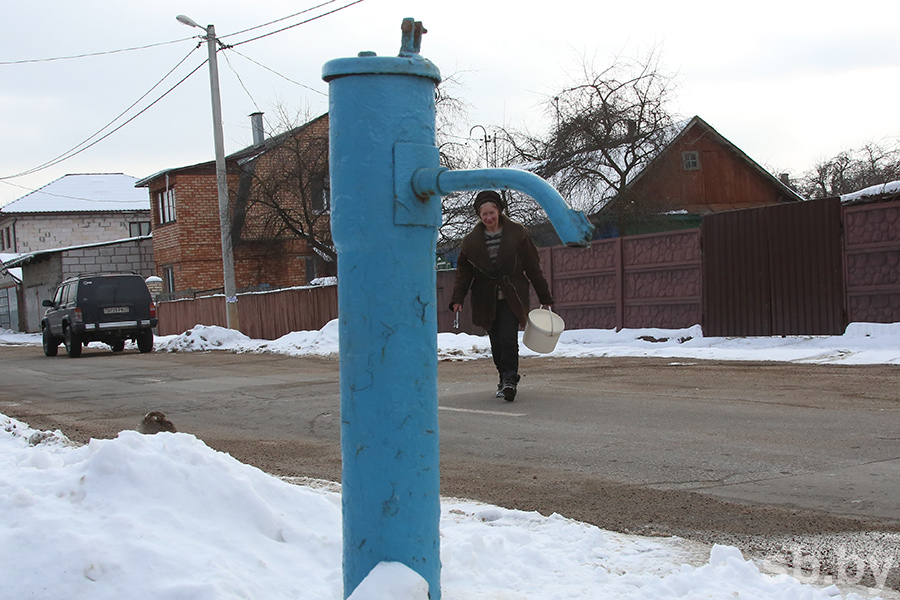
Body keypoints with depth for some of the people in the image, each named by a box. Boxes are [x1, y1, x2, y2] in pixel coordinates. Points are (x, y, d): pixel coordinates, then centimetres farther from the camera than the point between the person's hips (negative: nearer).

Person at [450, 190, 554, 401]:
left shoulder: (517, 234, -1)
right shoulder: (471, 241, 4)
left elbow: (533, 268, 3)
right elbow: (463, 271, 9)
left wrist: (545, 298, 4)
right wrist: (457, 299, -5)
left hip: (512, 298, -3)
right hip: (486, 301, 3)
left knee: (508, 338, -18)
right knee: (496, 344, 4)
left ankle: (509, 379, -17)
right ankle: (506, 379, 17)